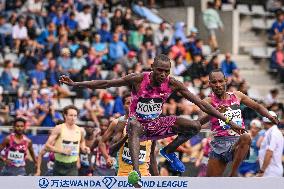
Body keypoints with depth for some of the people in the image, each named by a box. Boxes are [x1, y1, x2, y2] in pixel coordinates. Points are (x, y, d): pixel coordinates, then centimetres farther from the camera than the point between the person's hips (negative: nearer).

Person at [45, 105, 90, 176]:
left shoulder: (80, 131, 1)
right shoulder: (59, 129, -10)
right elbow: (47, 145, -13)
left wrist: (84, 148, 3)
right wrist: (62, 150, -25)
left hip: (72, 166, 1)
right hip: (60, 165, -1)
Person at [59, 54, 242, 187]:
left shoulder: (172, 84, -13)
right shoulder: (138, 79, -20)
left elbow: (200, 103, -11)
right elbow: (105, 84, -14)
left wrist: (228, 121, -13)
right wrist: (74, 84, -20)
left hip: (157, 123, 3)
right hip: (139, 123, -3)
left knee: (195, 126, -14)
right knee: (135, 125, -42)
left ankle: (169, 151, 12)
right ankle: (136, 173, -55)